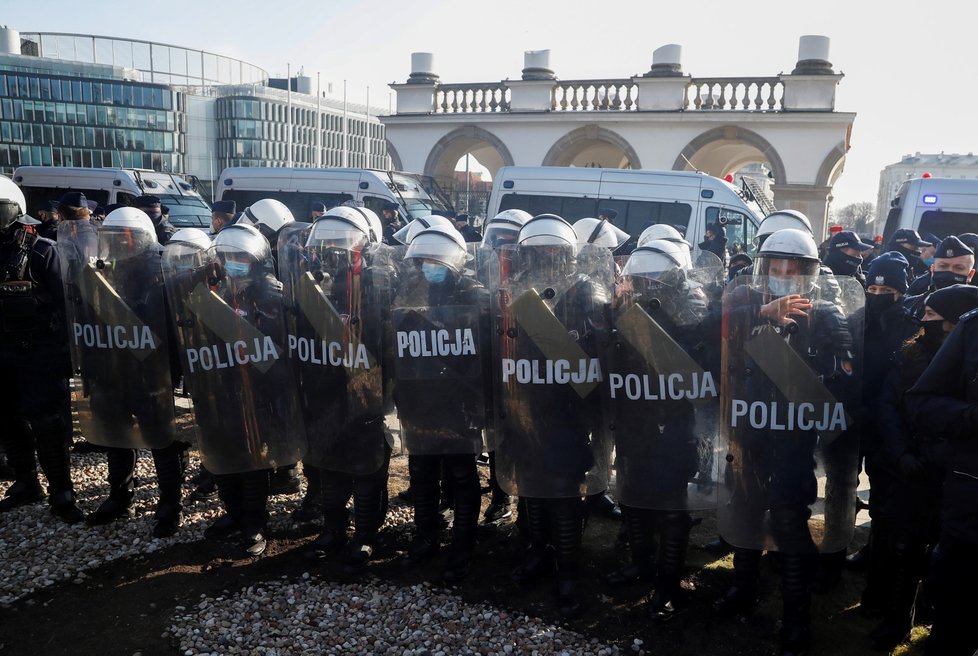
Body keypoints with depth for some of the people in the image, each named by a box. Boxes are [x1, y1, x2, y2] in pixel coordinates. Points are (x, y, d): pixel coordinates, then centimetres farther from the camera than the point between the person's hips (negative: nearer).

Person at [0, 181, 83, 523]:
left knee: (47, 422, -4)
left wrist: (65, 351, -14)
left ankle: (60, 492, 6)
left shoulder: (42, 251, -10)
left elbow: (63, 303, -11)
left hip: (41, 353, -6)